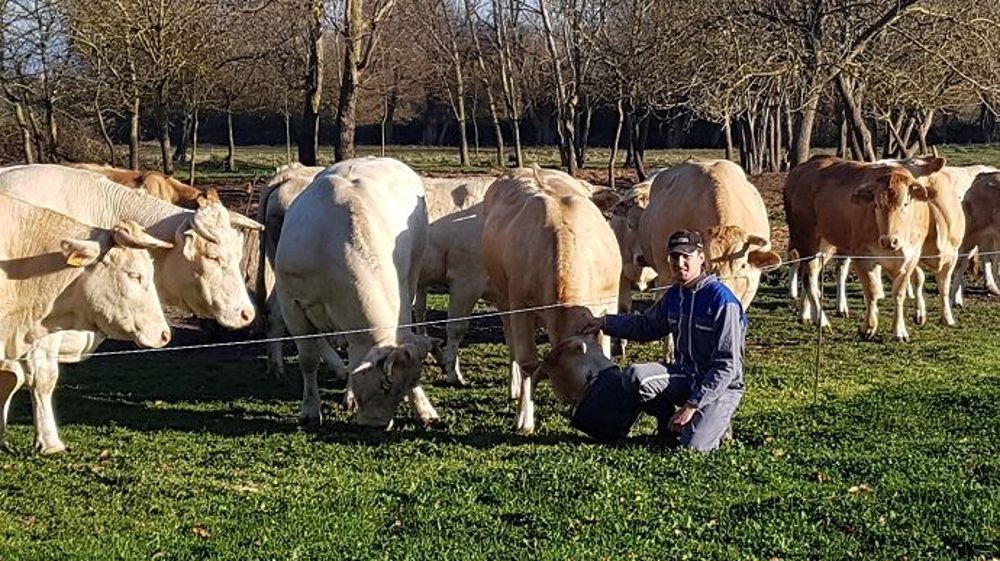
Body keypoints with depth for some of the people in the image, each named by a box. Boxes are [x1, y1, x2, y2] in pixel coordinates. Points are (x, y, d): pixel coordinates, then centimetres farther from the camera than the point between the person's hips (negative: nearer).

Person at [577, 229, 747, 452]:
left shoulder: (723, 301, -19)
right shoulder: (674, 295, 3)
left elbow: (727, 365, -19)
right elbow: (646, 326, 24)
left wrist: (692, 406, -21)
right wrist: (605, 322, 12)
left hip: (720, 387, -6)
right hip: (684, 377, 6)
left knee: (693, 446, -26)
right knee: (634, 376, -22)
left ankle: (715, 421, 9)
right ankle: (668, 424, 4)